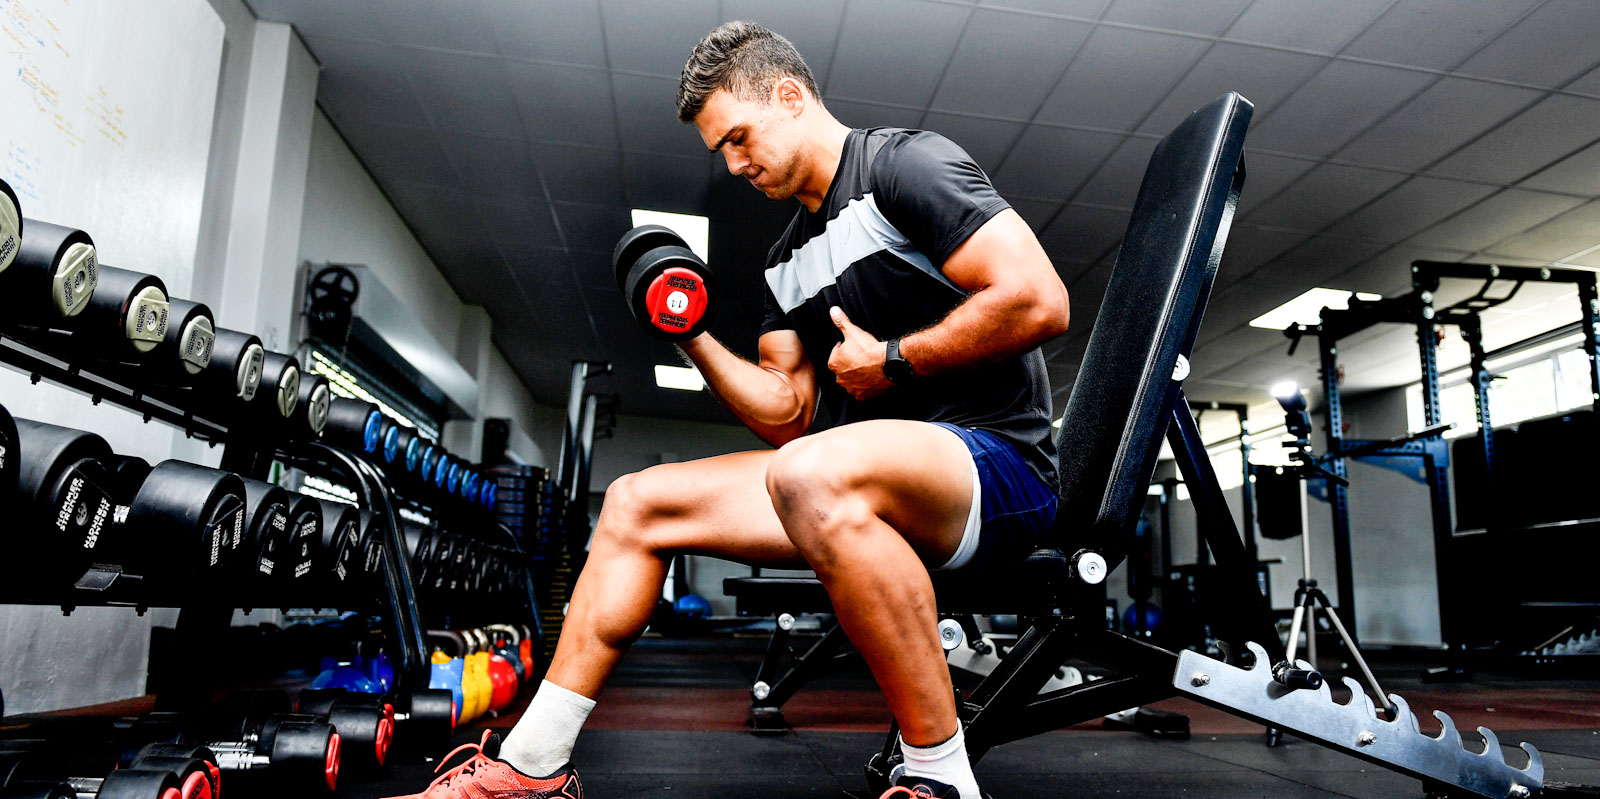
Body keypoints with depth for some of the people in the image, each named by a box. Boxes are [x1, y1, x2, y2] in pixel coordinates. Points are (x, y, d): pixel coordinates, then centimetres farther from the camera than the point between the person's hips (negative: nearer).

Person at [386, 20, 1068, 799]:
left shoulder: (906, 163, -6)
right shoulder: (788, 260, 18)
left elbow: (1038, 299, -18)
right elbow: (784, 416, 14)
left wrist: (893, 360, -11)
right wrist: (695, 336, 4)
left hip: (999, 461, -8)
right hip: (869, 477, 8)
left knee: (814, 475, -41)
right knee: (637, 504, 3)